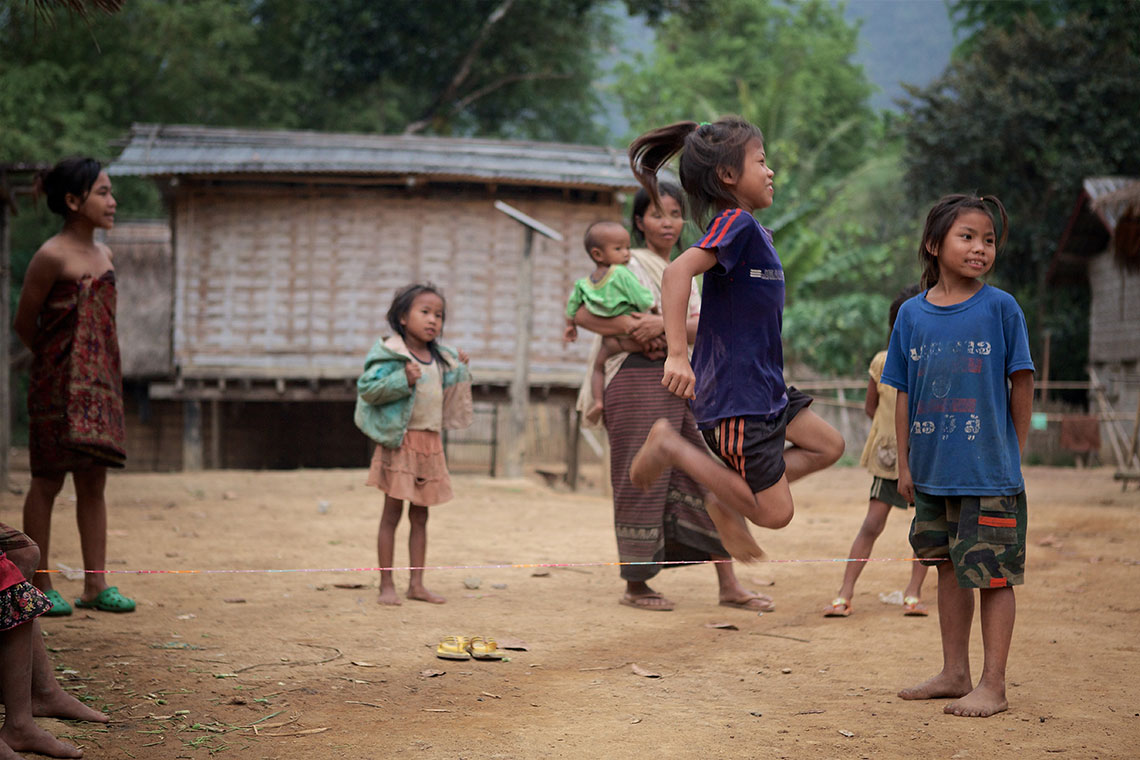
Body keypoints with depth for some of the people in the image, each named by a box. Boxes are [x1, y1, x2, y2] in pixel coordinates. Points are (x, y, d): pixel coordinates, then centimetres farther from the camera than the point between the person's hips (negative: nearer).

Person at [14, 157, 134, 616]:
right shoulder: (51, 257, -12)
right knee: (48, 482, 0)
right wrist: (54, 363, 8)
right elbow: (24, 323, -4)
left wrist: (107, 375, 11)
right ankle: (40, 586, 7)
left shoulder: (103, 255, 11)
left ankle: (95, 585, 11)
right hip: (59, 386, -7)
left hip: (100, 384, 7)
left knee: (93, 482, 7)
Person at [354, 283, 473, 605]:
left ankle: (416, 584, 16)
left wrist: (459, 372, 11)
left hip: (430, 443, 7)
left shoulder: (439, 358, 11)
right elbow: (366, 389, -18)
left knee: (420, 517, 11)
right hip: (400, 442, -7)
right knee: (392, 513, -2)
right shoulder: (391, 355, -12)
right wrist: (403, 380, -27)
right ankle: (386, 585, 3)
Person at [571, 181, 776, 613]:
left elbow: (702, 326, 2)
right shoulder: (628, 266, -1)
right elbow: (582, 313, -11)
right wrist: (635, 329, -18)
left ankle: (728, 585, 6)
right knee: (642, 481, -3)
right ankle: (635, 586, 9)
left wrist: (663, 325, -17)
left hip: (678, 380, 7)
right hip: (637, 379, -7)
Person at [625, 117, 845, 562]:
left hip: (763, 390, 10)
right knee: (775, 513, -6)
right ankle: (671, 447, 1)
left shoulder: (753, 230, 13)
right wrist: (677, 355, -40)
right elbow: (679, 271, -34)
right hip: (737, 396, -10)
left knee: (827, 447, 20)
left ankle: (728, 502, 16)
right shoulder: (736, 222, -18)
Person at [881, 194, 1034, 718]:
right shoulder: (912, 314, 2)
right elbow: (903, 394, 7)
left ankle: (993, 685, 9)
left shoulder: (1000, 308, -6)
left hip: (990, 472, -4)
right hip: (932, 472, 4)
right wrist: (904, 463, 6)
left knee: (993, 574, 0)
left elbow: (1021, 384, -1)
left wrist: (1017, 454, 0)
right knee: (949, 568, 15)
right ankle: (954, 674, 27)